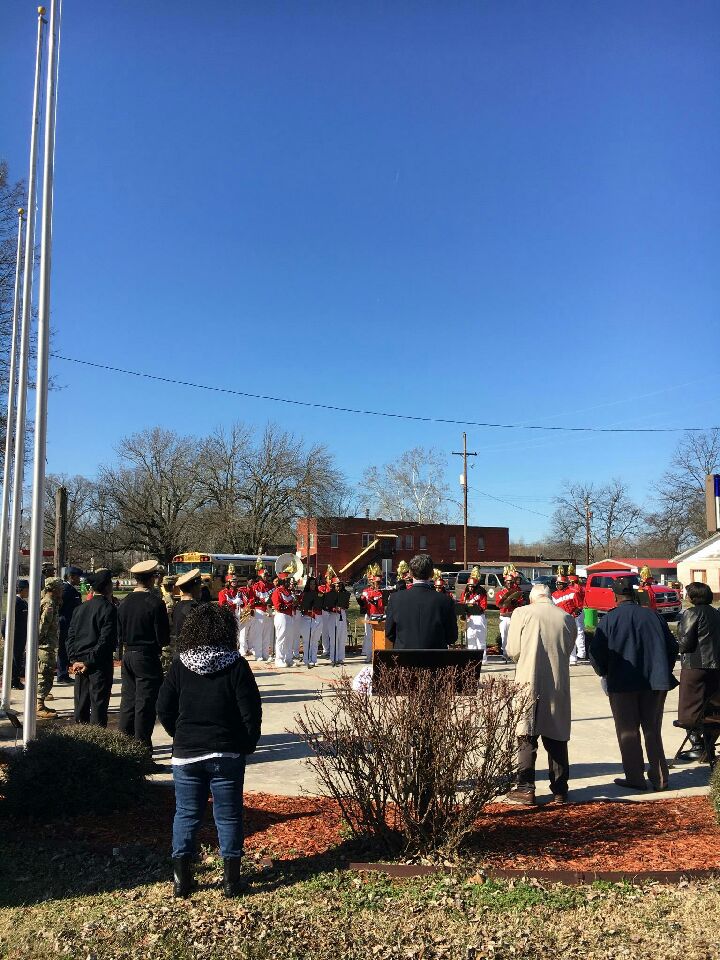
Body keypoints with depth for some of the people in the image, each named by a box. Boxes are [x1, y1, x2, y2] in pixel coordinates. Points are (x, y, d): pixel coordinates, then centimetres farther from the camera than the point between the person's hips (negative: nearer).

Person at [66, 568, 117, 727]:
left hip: (80, 663, 6)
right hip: (100, 665, -6)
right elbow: (106, 640, -16)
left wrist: (74, 660, 6)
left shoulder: (80, 608, 9)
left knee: (81, 706, 12)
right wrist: (89, 662, -12)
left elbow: (71, 636, 9)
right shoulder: (109, 608, -11)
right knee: (98, 705, -2)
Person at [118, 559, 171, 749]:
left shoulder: (125, 602, 4)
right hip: (147, 656, -6)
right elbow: (163, 638, -13)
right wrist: (162, 643, 7)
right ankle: (142, 746, 6)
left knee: (128, 701, 15)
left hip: (128, 655, 6)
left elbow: (120, 634, 10)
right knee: (145, 703, 1)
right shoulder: (155, 603, -15)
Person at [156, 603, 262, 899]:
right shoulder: (236, 665, -9)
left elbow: (164, 708, 1)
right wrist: (248, 744, 5)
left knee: (186, 813, 13)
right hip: (227, 753, -2)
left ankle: (181, 879, 16)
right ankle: (231, 879, 13)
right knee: (228, 815, 8)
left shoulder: (180, 664, -2)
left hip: (186, 753, 2)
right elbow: (252, 712, -10)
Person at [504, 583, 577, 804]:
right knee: (557, 738, 12)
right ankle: (560, 790, 18)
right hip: (558, 686, 3)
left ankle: (525, 788, 5)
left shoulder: (522, 614, -6)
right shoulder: (567, 619, 2)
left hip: (529, 684, -3)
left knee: (526, 738, 4)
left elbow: (513, 651, -4)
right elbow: (568, 650, 9)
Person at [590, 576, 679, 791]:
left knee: (628, 733, 8)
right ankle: (659, 779, 17)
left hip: (622, 684, -3)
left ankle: (635, 778, 11)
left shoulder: (609, 619, -9)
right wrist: (663, 671, 19)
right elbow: (672, 646, 7)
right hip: (655, 683, 3)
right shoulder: (652, 616, 1)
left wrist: (604, 673, 8)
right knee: (653, 731, 14)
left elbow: (596, 652, -10)